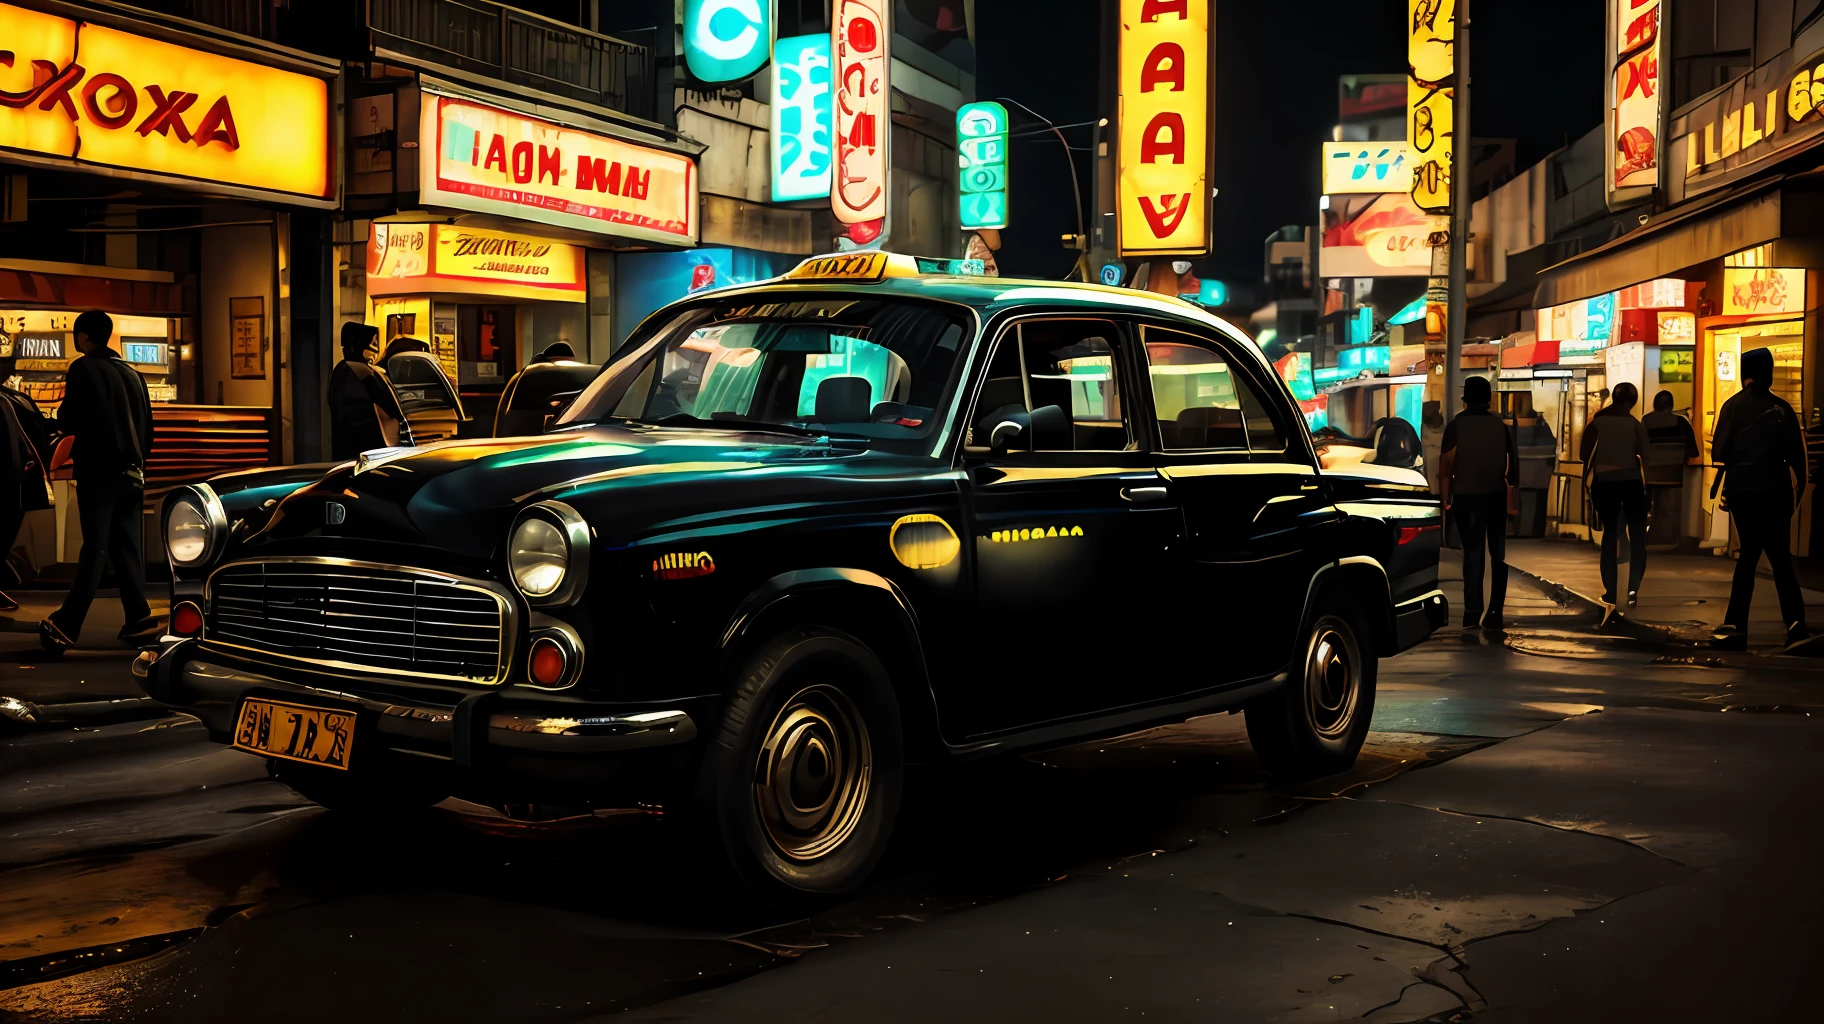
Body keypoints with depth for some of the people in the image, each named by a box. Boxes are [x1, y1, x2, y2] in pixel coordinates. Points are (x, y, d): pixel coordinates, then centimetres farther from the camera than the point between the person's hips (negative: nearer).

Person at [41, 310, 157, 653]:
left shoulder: (84, 368, -7)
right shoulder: (132, 373, 14)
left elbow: (68, 421, -9)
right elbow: (147, 427, 16)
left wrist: (62, 418, 14)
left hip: (99, 471, -6)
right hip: (131, 471, 6)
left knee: (95, 547, -10)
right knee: (127, 545, 10)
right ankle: (138, 618, 7)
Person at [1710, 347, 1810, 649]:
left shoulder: (1734, 406, -4)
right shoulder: (1782, 408, -1)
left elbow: (1719, 451, -8)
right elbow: (1795, 452, 1)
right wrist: (1800, 481, 16)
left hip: (1741, 489, 0)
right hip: (1775, 490, 0)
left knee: (1749, 553, 8)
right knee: (1780, 556, 9)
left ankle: (1736, 625, 3)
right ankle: (1795, 621, -3)